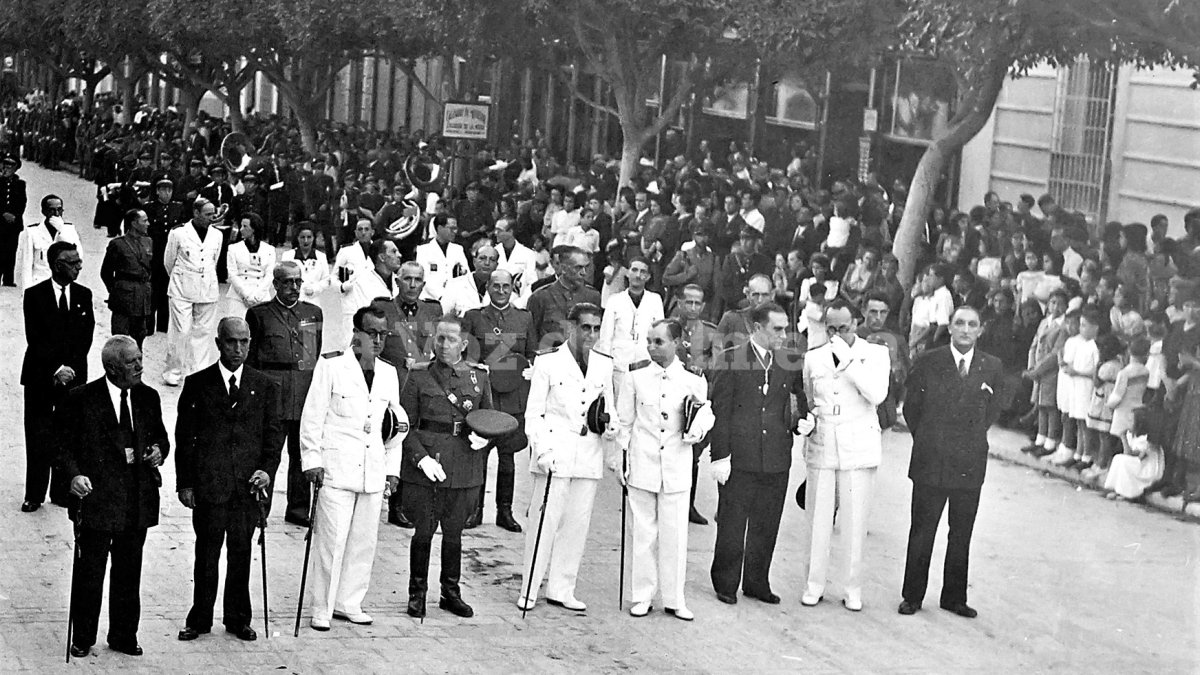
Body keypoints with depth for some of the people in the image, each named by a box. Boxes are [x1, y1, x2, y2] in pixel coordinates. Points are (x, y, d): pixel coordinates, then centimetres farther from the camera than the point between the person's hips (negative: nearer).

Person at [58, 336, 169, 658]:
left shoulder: (148, 397, 8)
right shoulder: (81, 399, -6)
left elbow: (160, 436, 19)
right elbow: (64, 444, -4)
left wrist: (159, 450, -4)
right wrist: (74, 474, -20)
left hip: (137, 502, 4)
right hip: (96, 497, -4)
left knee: (129, 573, 11)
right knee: (90, 571, 3)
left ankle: (124, 636, 23)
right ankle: (82, 638, 15)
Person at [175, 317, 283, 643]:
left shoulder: (264, 387, 9)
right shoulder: (197, 384, 4)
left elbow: (273, 433, 10)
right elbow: (184, 437, 3)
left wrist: (267, 469, -6)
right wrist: (184, 484, -2)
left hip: (248, 485, 1)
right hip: (207, 484, -1)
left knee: (241, 554, 6)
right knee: (207, 554, 3)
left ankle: (238, 620, 17)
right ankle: (200, 621, 12)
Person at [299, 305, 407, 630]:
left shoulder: (388, 373, 14)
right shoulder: (331, 366, -2)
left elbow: (395, 425, 20)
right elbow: (312, 416, -2)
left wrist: (392, 468, 15)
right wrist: (312, 460, -7)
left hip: (373, 472, 5)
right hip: (336, 469, -5)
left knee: (364, 541, 7)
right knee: (331, 540, -6)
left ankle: (349, 603, 19)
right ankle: (322, 609, 3)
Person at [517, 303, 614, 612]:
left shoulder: (604, 364, 12)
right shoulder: (548, 362, -1)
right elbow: (534, 412, -1)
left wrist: (609, 424, -2)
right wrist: (541, 449, -12)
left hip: (589, 456, 4)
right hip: (555, 453, -4)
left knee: (577, 524, 6)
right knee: (544, 522, -4)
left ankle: (561, 589, 14)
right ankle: (529, 590, 3)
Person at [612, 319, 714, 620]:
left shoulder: (693, 379, 1)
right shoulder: (636, 376, 2)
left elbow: (706, 412, 12)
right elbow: (624, 421, 9)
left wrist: (698, 429, -10)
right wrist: (619, 459, 7)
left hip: (677, 467, 0)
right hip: (642, 465, 0)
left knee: (675, 535, 1)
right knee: (643, 533, 4)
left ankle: (674, 599, 11)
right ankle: (641, 596, 14)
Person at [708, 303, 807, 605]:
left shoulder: (791, 362, 9)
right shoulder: (730, 360, -3)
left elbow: (805, 398, 24)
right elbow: (720, 410, -5)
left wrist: (805, 420, 3)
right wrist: (720, 454, -10)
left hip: (777, 459, 4)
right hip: (738, 458, -4)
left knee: (766, 527, 9)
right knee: (731, 525, 2)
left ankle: (757, 583, 21)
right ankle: (725, 584, 14)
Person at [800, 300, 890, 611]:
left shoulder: (875, 354, 2)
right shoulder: (813, 358, 12)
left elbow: (877, 394, -15)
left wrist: (847, 359, -16)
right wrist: (807, 421, 12)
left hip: (859, 447, -2)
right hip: (822, 447, 2)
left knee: (855, 522, 0)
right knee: (819, 519, 3)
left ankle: (854, 588, 10)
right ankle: (814, 585, 14)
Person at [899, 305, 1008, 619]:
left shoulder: (993, 367, 2)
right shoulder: (928, 363, -3)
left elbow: (995, 408, 17)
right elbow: (911, 407, 7)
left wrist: (973, 437, 12)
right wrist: (926, 440, 8)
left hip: (970, 463, 2)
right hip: (931, 462, -2)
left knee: (961, 535, 9)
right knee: (922, 532, 4)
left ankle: (955, 597, 21)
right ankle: (912, 596, 15)